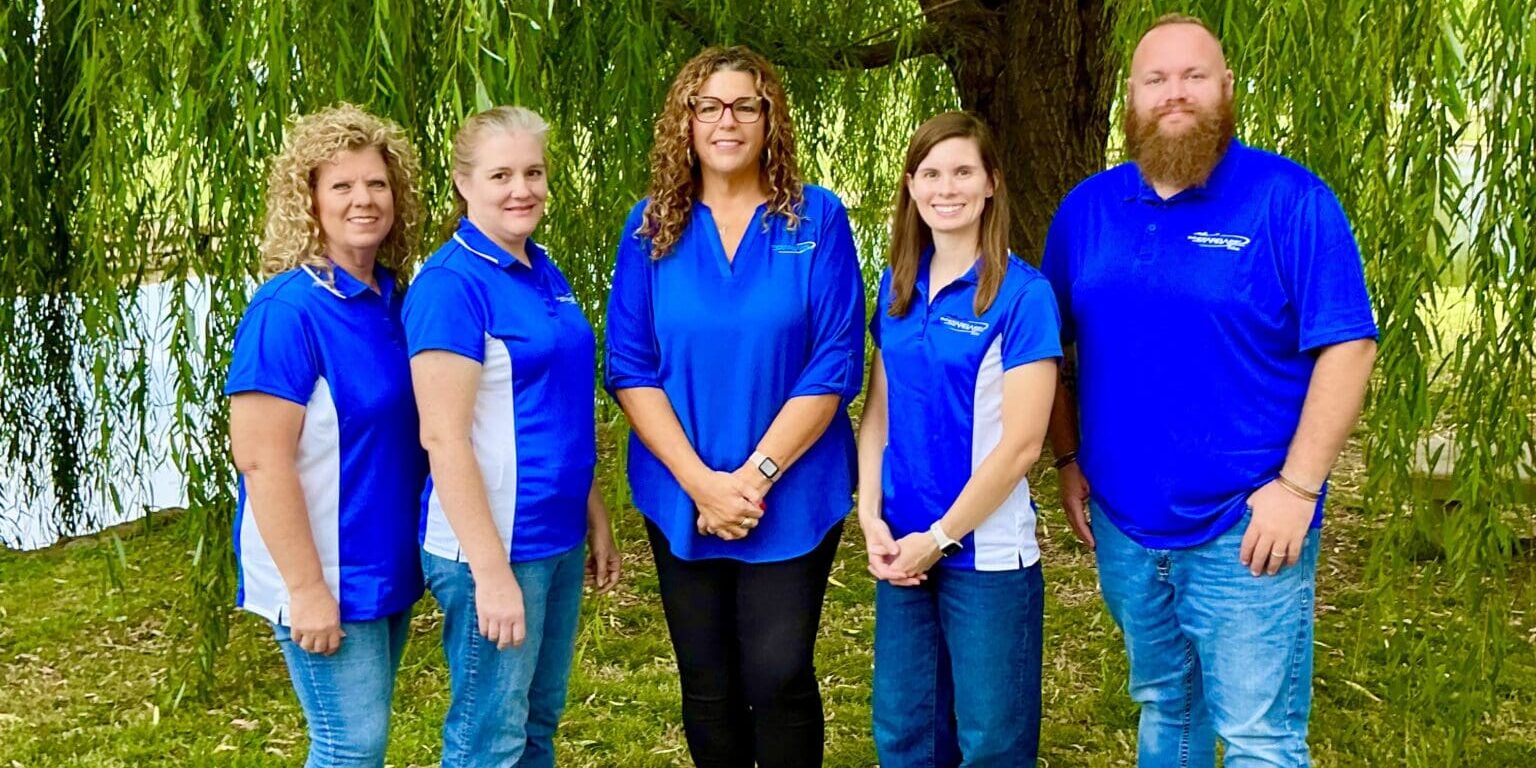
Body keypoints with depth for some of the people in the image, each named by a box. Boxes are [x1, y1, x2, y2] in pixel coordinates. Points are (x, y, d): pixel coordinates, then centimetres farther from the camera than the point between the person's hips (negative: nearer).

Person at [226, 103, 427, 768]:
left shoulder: (391, 297, 6)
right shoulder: (287, 310, -18)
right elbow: (261, 461, -21)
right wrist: (306, 589, -21)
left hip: (388, 564, 8)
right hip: (325, 573, -8)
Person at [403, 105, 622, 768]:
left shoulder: (543, 273, 9)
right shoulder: (450, 285, -16)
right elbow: (443, 438, -20)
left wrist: (596, 518, 16)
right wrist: (491, 571, -22)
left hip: (557, 538, 8)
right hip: (492, 542, -8)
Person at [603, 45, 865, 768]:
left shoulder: (816, 218, -5)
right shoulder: (651, 226, 1)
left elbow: (834, 364, -9)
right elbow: (629, 368, -2)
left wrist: (757, 473, -16)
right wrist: (701, 482, -13)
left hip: (792, 498, -2)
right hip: (682, 497, 2)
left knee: (778, 676, -3)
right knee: (707, 684, 12)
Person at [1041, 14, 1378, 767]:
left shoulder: (1288, 199, -10)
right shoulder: (1087, 208, 5)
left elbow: (1348, 346, -13)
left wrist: (1298, 487, -17)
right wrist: (1068, 460, 5)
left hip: (1245, 529, -4)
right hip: (1122, 522, 5)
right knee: (1162, 706, 20)